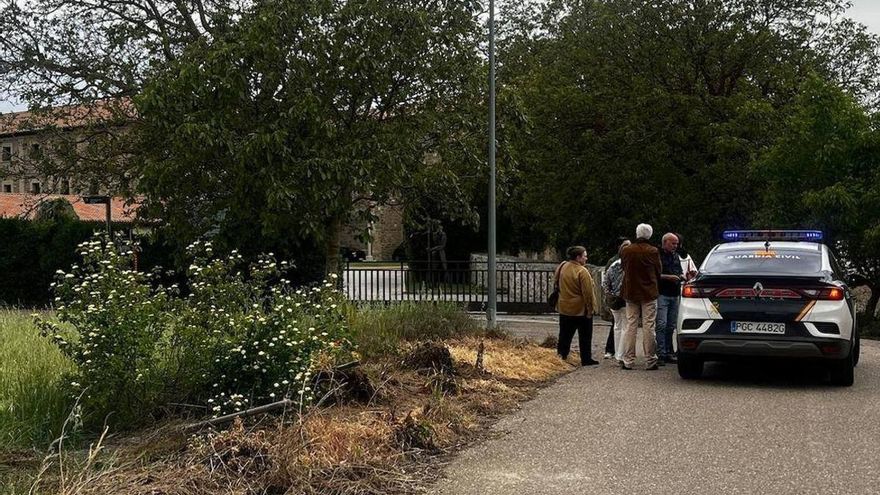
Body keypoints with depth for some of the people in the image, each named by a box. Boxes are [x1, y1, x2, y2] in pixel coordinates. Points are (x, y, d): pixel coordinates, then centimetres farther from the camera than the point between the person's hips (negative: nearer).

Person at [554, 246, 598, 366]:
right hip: (581, 310, -6)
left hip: (564, 308, 6)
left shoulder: (561, 267, 3)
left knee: (565, 335, 14)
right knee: (585, 337, 6)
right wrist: (590, 308, -13)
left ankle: (561, 356, 14)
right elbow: (587, 293, -19)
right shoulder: (582, 271, -20)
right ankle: (586, 359, 11)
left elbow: (558, 287, 15)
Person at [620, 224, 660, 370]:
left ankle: (628, 361, 6)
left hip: (630, 292, 2)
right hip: (649, 293, -2)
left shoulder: (625, 251, -3)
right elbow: (658, 272, 1)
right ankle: (650, 361, 4)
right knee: (649, 327, 2)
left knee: (630, 326, 7)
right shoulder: (653, 251, -10)